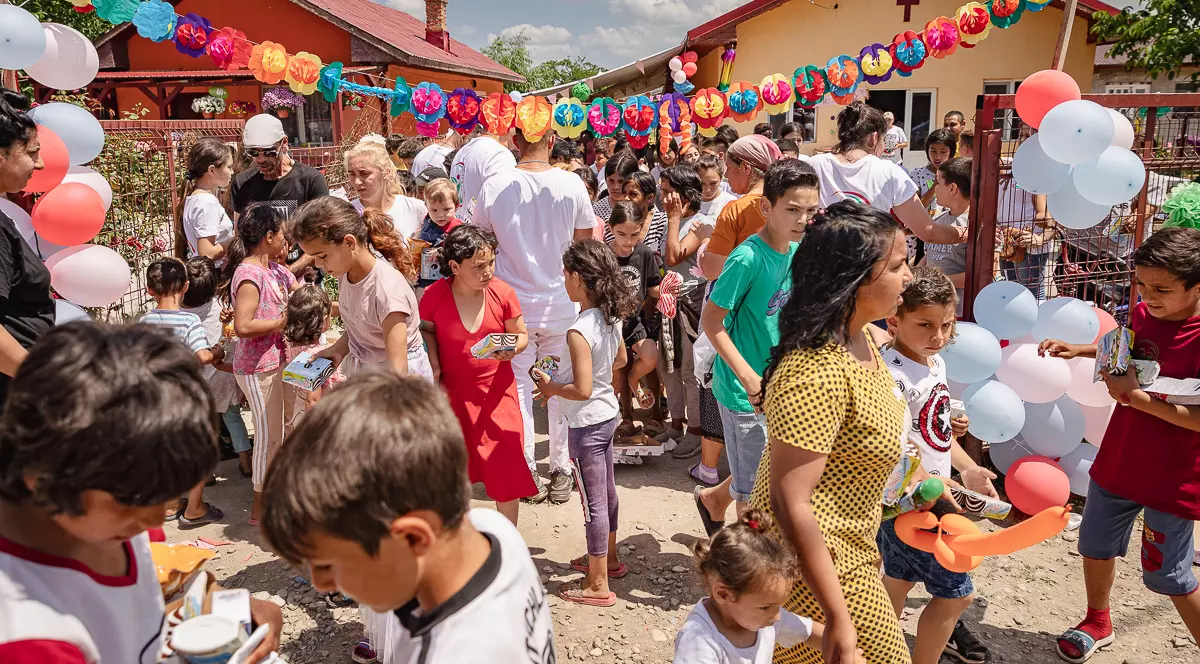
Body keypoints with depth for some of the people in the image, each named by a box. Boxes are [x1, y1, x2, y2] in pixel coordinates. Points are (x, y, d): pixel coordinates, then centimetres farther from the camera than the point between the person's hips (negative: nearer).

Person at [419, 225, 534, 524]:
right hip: (453, 391, 0)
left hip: (497, 389, 0)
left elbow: (521, 335, 0)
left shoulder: (503, 292, -12)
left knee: (506, 468, 0)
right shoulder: (434, 295, -14)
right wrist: (434, 364, -7)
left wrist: (511, 349, -21)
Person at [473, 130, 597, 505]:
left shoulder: (494, 187, -10)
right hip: (560, 305, 0)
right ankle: (560, 471, 21)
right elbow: (586, 246, 1)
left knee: (519, 390, 12)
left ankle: (527, 474, 20)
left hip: (513, 305, 0)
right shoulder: (572, 186, -10)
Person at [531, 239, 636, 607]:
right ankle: (609, 559, 42)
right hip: (609, 414, 9)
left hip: (587, 424, -9)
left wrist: (551, 387, -10)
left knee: (593, 501, 3)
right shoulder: (611, 317, -2)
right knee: (606, 491, 23)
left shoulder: (579, 332, -27)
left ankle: (598, 586, 16)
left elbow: (582, 390, -27)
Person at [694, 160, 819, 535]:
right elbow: (711, 320, -19)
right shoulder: (747, 258, -22)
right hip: (744, 389, -8)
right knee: (756, 489, 6)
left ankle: (714, 498, 47)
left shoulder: (797, 253, 1)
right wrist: (749, 377, -24)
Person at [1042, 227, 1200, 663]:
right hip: (1116, 464, 7)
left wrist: (1137, 397, -29)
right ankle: (1097, 623, 47)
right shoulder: (1143, 313, -4)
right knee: (1096, 548, 23)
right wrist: (1079, 350, 5)